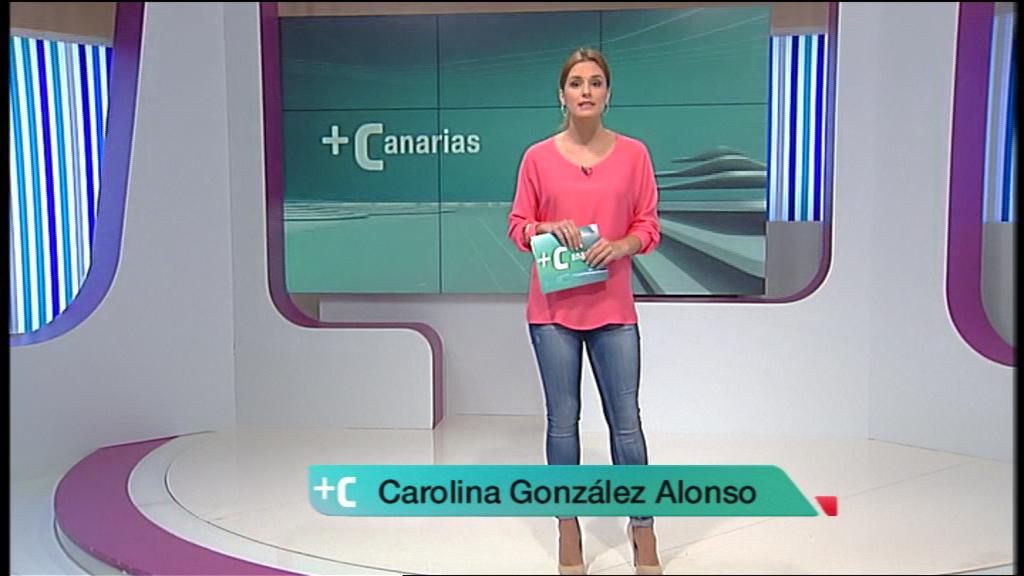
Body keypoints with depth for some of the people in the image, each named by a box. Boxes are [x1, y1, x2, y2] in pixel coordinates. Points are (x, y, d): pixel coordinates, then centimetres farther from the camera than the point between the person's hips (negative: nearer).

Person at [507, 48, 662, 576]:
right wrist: (548, 227, -14)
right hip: (554, 308, 0)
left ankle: (642, 529, 21)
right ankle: (568, 526, 24)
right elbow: (518, 225, 6)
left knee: (626, 422, 4)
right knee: (562, 420, 8)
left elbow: (648, 225, 4)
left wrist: (621, 245, -16)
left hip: (612, 308, 0)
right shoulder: (538, 157, 1)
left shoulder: (633, 154, 2)